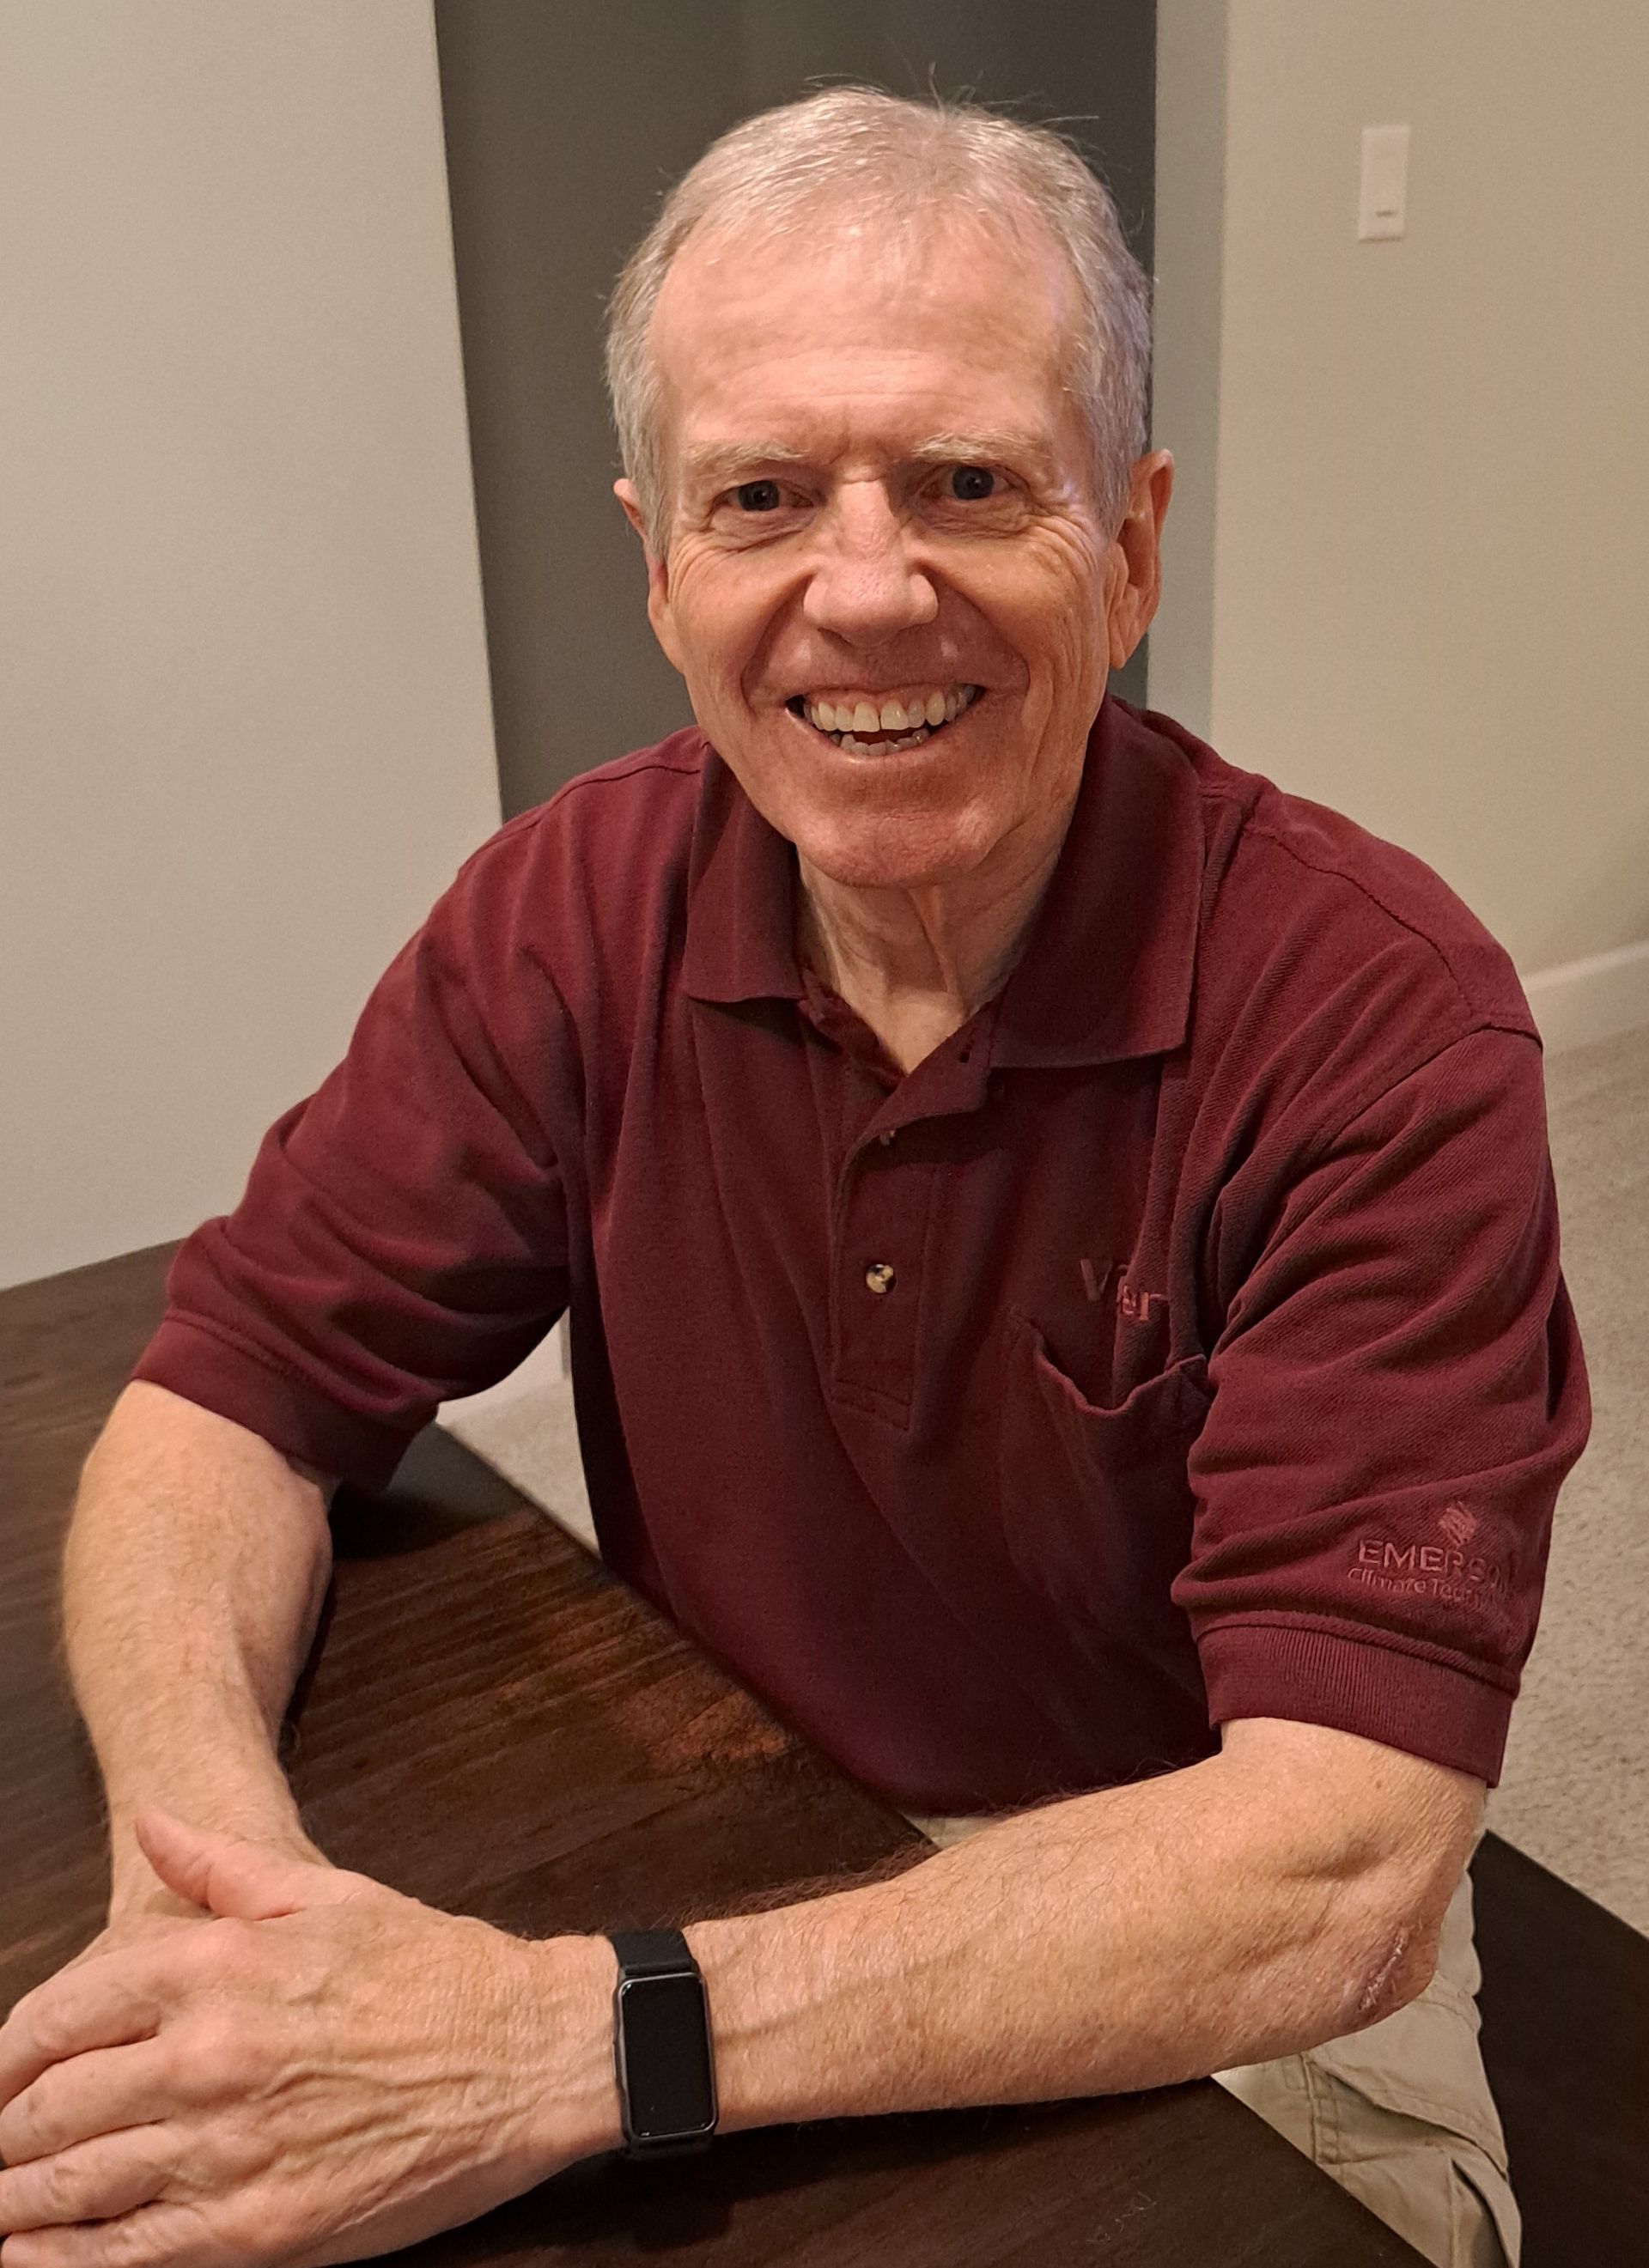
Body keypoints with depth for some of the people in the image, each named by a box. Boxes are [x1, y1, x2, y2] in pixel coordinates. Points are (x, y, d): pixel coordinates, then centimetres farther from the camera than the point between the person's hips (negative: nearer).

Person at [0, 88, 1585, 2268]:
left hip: (1222, 2001, 0)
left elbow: (1339, 1878, -28)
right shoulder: (574, 911, -10)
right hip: (734, 1883, 1)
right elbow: (230, 1399, -7)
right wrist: (213, 1874, -27)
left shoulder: (1376, 1014, -23)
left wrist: (567, 2045, -36)